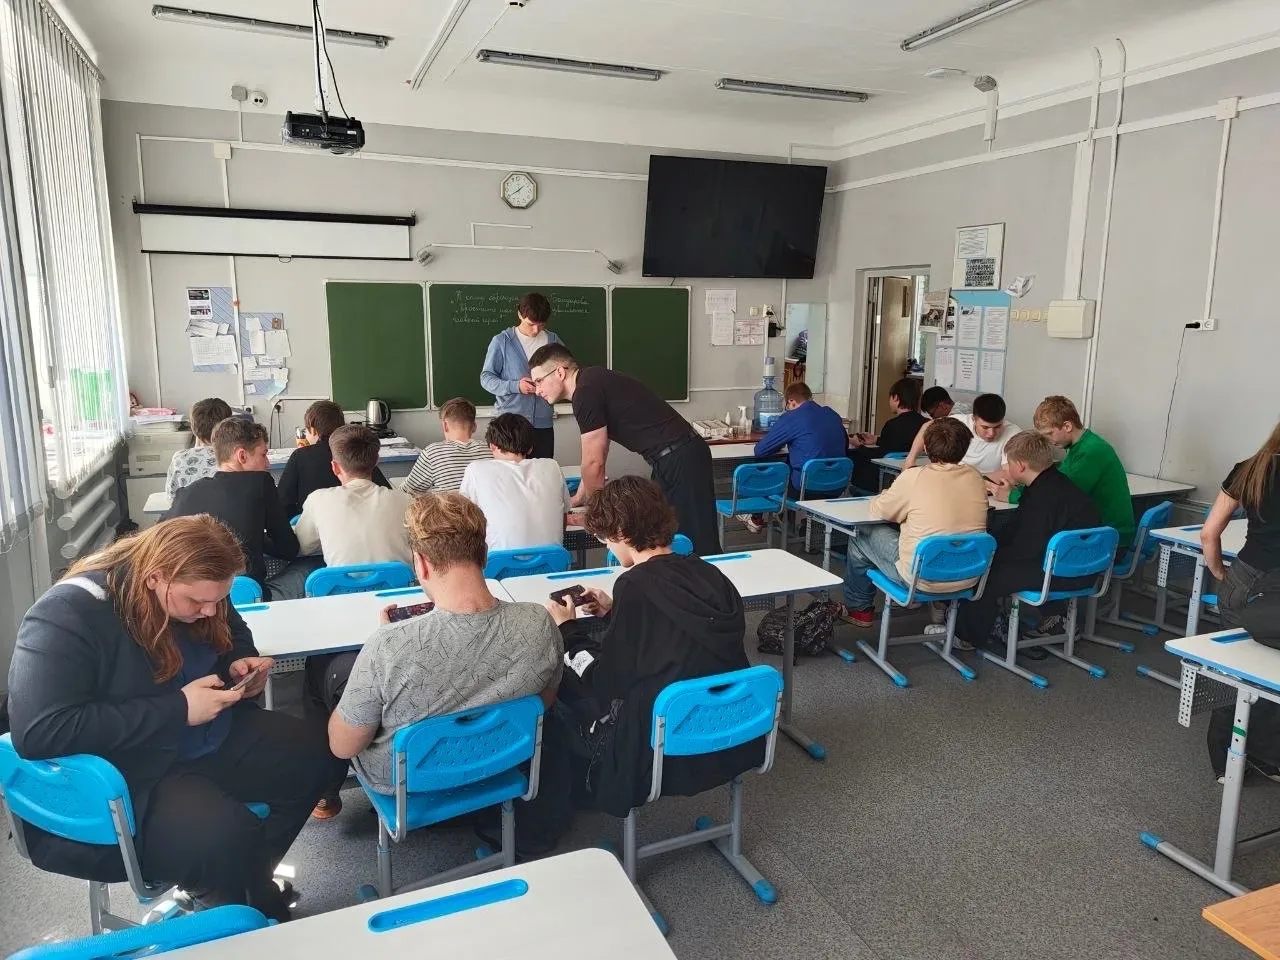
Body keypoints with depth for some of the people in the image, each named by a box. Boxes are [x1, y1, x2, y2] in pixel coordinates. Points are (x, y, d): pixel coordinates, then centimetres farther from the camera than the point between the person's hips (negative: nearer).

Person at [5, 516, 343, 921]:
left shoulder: (196, 588, -3)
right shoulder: (69, 616, -25)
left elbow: (236, 637, 17)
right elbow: (38, 732, -32)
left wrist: (241, 666, -8)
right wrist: (177, 709, -30)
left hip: (209, 741, 8)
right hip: (122, 774, -7)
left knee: (315, 753, -3)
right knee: (227, 836, -30)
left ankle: (251, 876, 12)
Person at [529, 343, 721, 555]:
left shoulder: (586, 392, -14)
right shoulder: (593, 382, 15)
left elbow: (594, 462, -10)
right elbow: (596, 457, 23)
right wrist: (578, 498, 28)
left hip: (680, 460, -10)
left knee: (698, 547, -7)